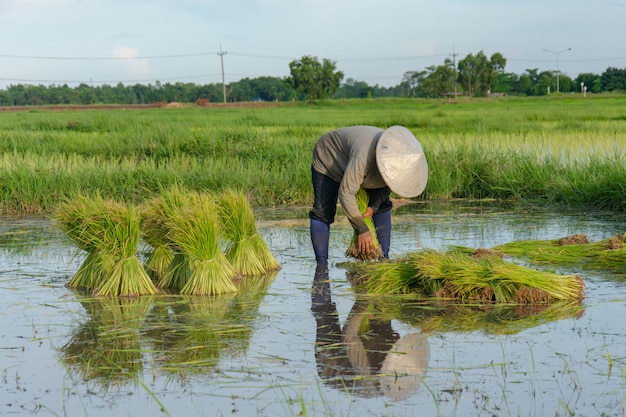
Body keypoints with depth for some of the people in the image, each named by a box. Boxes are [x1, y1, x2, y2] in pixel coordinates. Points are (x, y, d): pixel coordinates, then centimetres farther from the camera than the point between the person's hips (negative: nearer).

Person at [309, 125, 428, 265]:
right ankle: (321, 265, -14)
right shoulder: (364, 156, -46)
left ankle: (384, 258, 0)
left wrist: (374, 206, -20)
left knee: (382, 206, -3)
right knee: (323, 212, -17)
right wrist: (362, 230, -34)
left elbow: (388, 184, -3)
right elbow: (346, 193, -41)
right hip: (328, 161, -6)